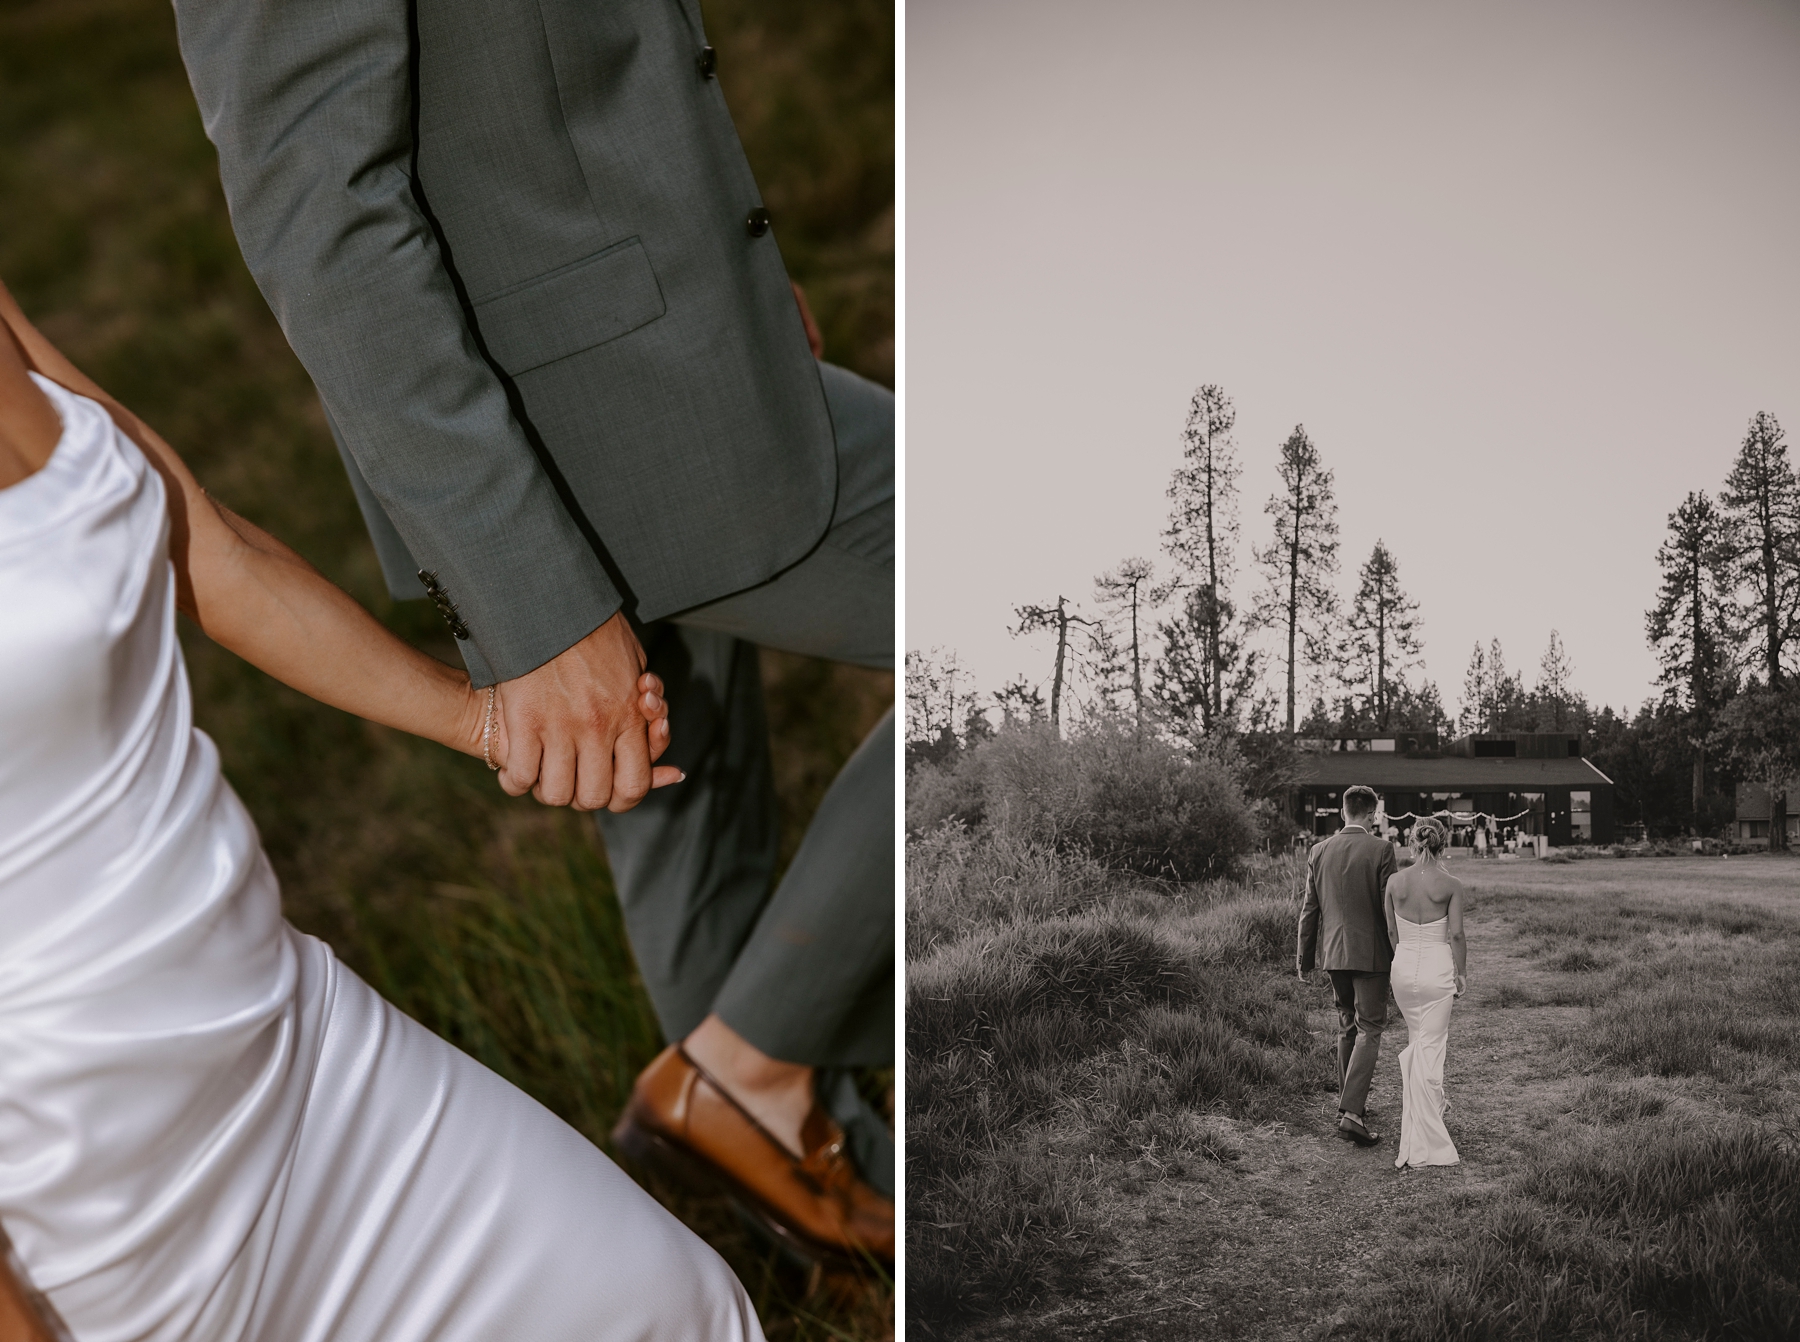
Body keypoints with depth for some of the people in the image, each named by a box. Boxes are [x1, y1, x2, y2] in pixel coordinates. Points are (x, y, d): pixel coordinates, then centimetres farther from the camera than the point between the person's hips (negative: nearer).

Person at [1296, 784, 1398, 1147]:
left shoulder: (1319, 852, 2)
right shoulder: (1381, 850, -11)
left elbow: (1310, 909, 8)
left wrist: (1304, 958, 17)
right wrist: (1402, 954, 0)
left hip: (1334, 953, 5)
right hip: (1371, 953, -5)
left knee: (1347, 1027, 19)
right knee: (1369, 1029, -2)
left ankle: (1350, 1101, 27)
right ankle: (1352, 1112, -13)